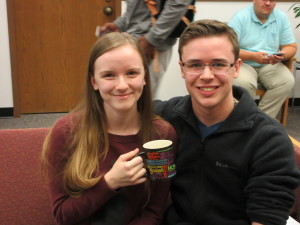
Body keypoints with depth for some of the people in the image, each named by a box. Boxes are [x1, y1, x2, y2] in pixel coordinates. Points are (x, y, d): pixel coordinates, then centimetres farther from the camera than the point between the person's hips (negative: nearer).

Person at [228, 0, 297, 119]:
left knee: (287, 81, -25)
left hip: (270, 65, 4)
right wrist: (253, 56, -24)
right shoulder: (240, 17, -7)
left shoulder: (281, 17, 6)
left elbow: (291, 46, 8)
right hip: (244, 63, -4)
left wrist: (282, 55, -16)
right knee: (244, 83, -35)